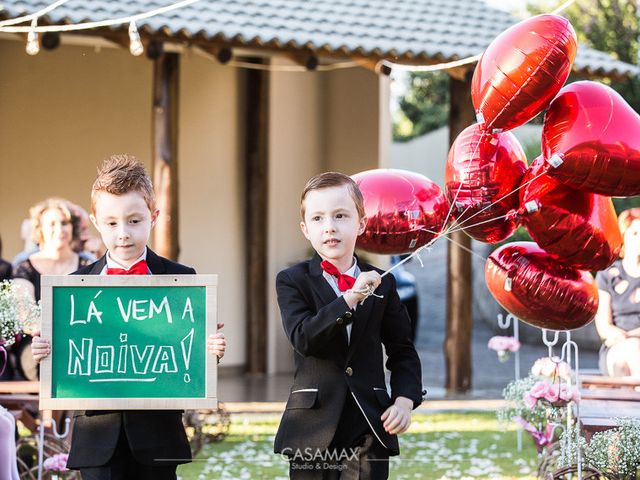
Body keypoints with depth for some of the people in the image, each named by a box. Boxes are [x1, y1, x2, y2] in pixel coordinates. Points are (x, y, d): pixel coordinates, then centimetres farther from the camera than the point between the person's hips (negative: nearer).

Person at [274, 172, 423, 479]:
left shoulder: (382, 285, 7)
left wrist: (405, 399, -4)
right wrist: (349, 299, -23)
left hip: (369, 430, 1)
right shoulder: (292, 282, 1)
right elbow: (303, 339, -15)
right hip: (314, 429, -1)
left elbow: (403, 351, 12)